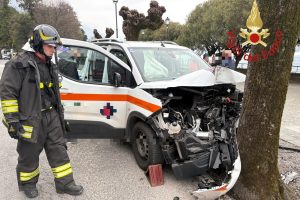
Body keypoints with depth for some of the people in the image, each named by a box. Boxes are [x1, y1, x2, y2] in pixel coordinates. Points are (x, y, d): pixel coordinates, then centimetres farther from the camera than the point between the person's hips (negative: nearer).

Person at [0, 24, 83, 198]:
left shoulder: (50, 66, 11)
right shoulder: (19, 65, -13)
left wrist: (60, 113, 21)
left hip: (52, 117, 7)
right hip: (31, 120, -6)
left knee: (59, 150, 9)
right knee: (29, 155, 11)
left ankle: (64, 183, 21)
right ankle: (28, 183, 35)